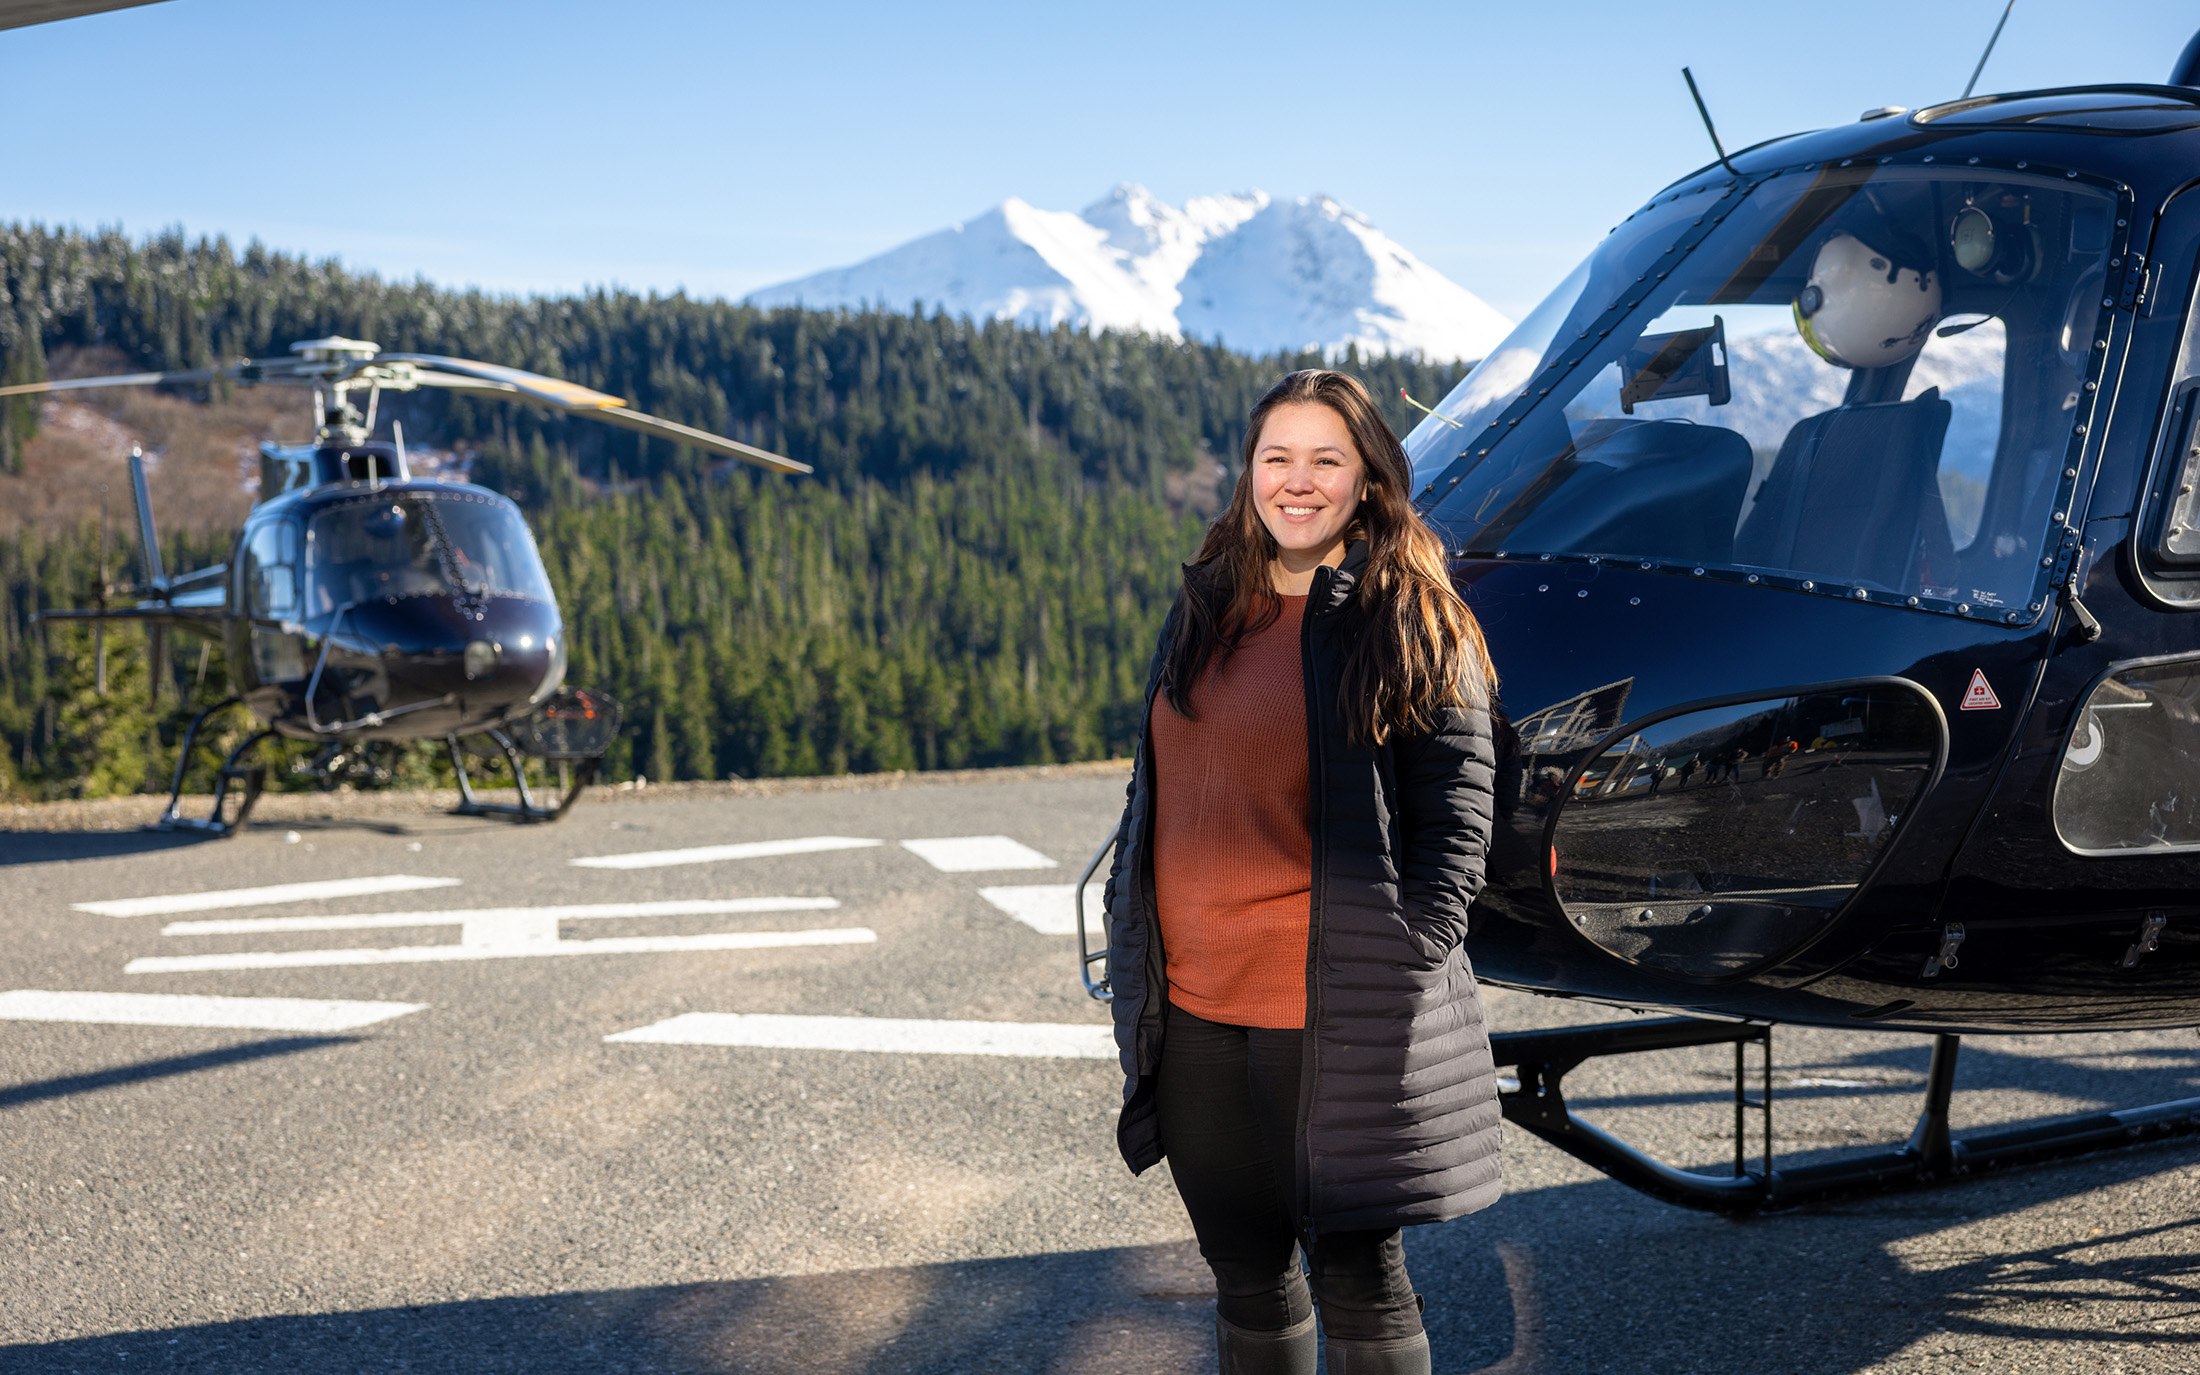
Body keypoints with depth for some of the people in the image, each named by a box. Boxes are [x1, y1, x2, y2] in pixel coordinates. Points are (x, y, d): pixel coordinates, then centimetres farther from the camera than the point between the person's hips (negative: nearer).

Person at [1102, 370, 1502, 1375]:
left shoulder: (1414, 624, -3)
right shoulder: (1204, 610, 13)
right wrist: (1134, 955, 12)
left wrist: (1408, 964, -14)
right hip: (1193, 1008, 5)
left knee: (1355, 1278, 3)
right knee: (1246, 1275, 15)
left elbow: (1457, 811, -7)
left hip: (1333, 1016, -5)